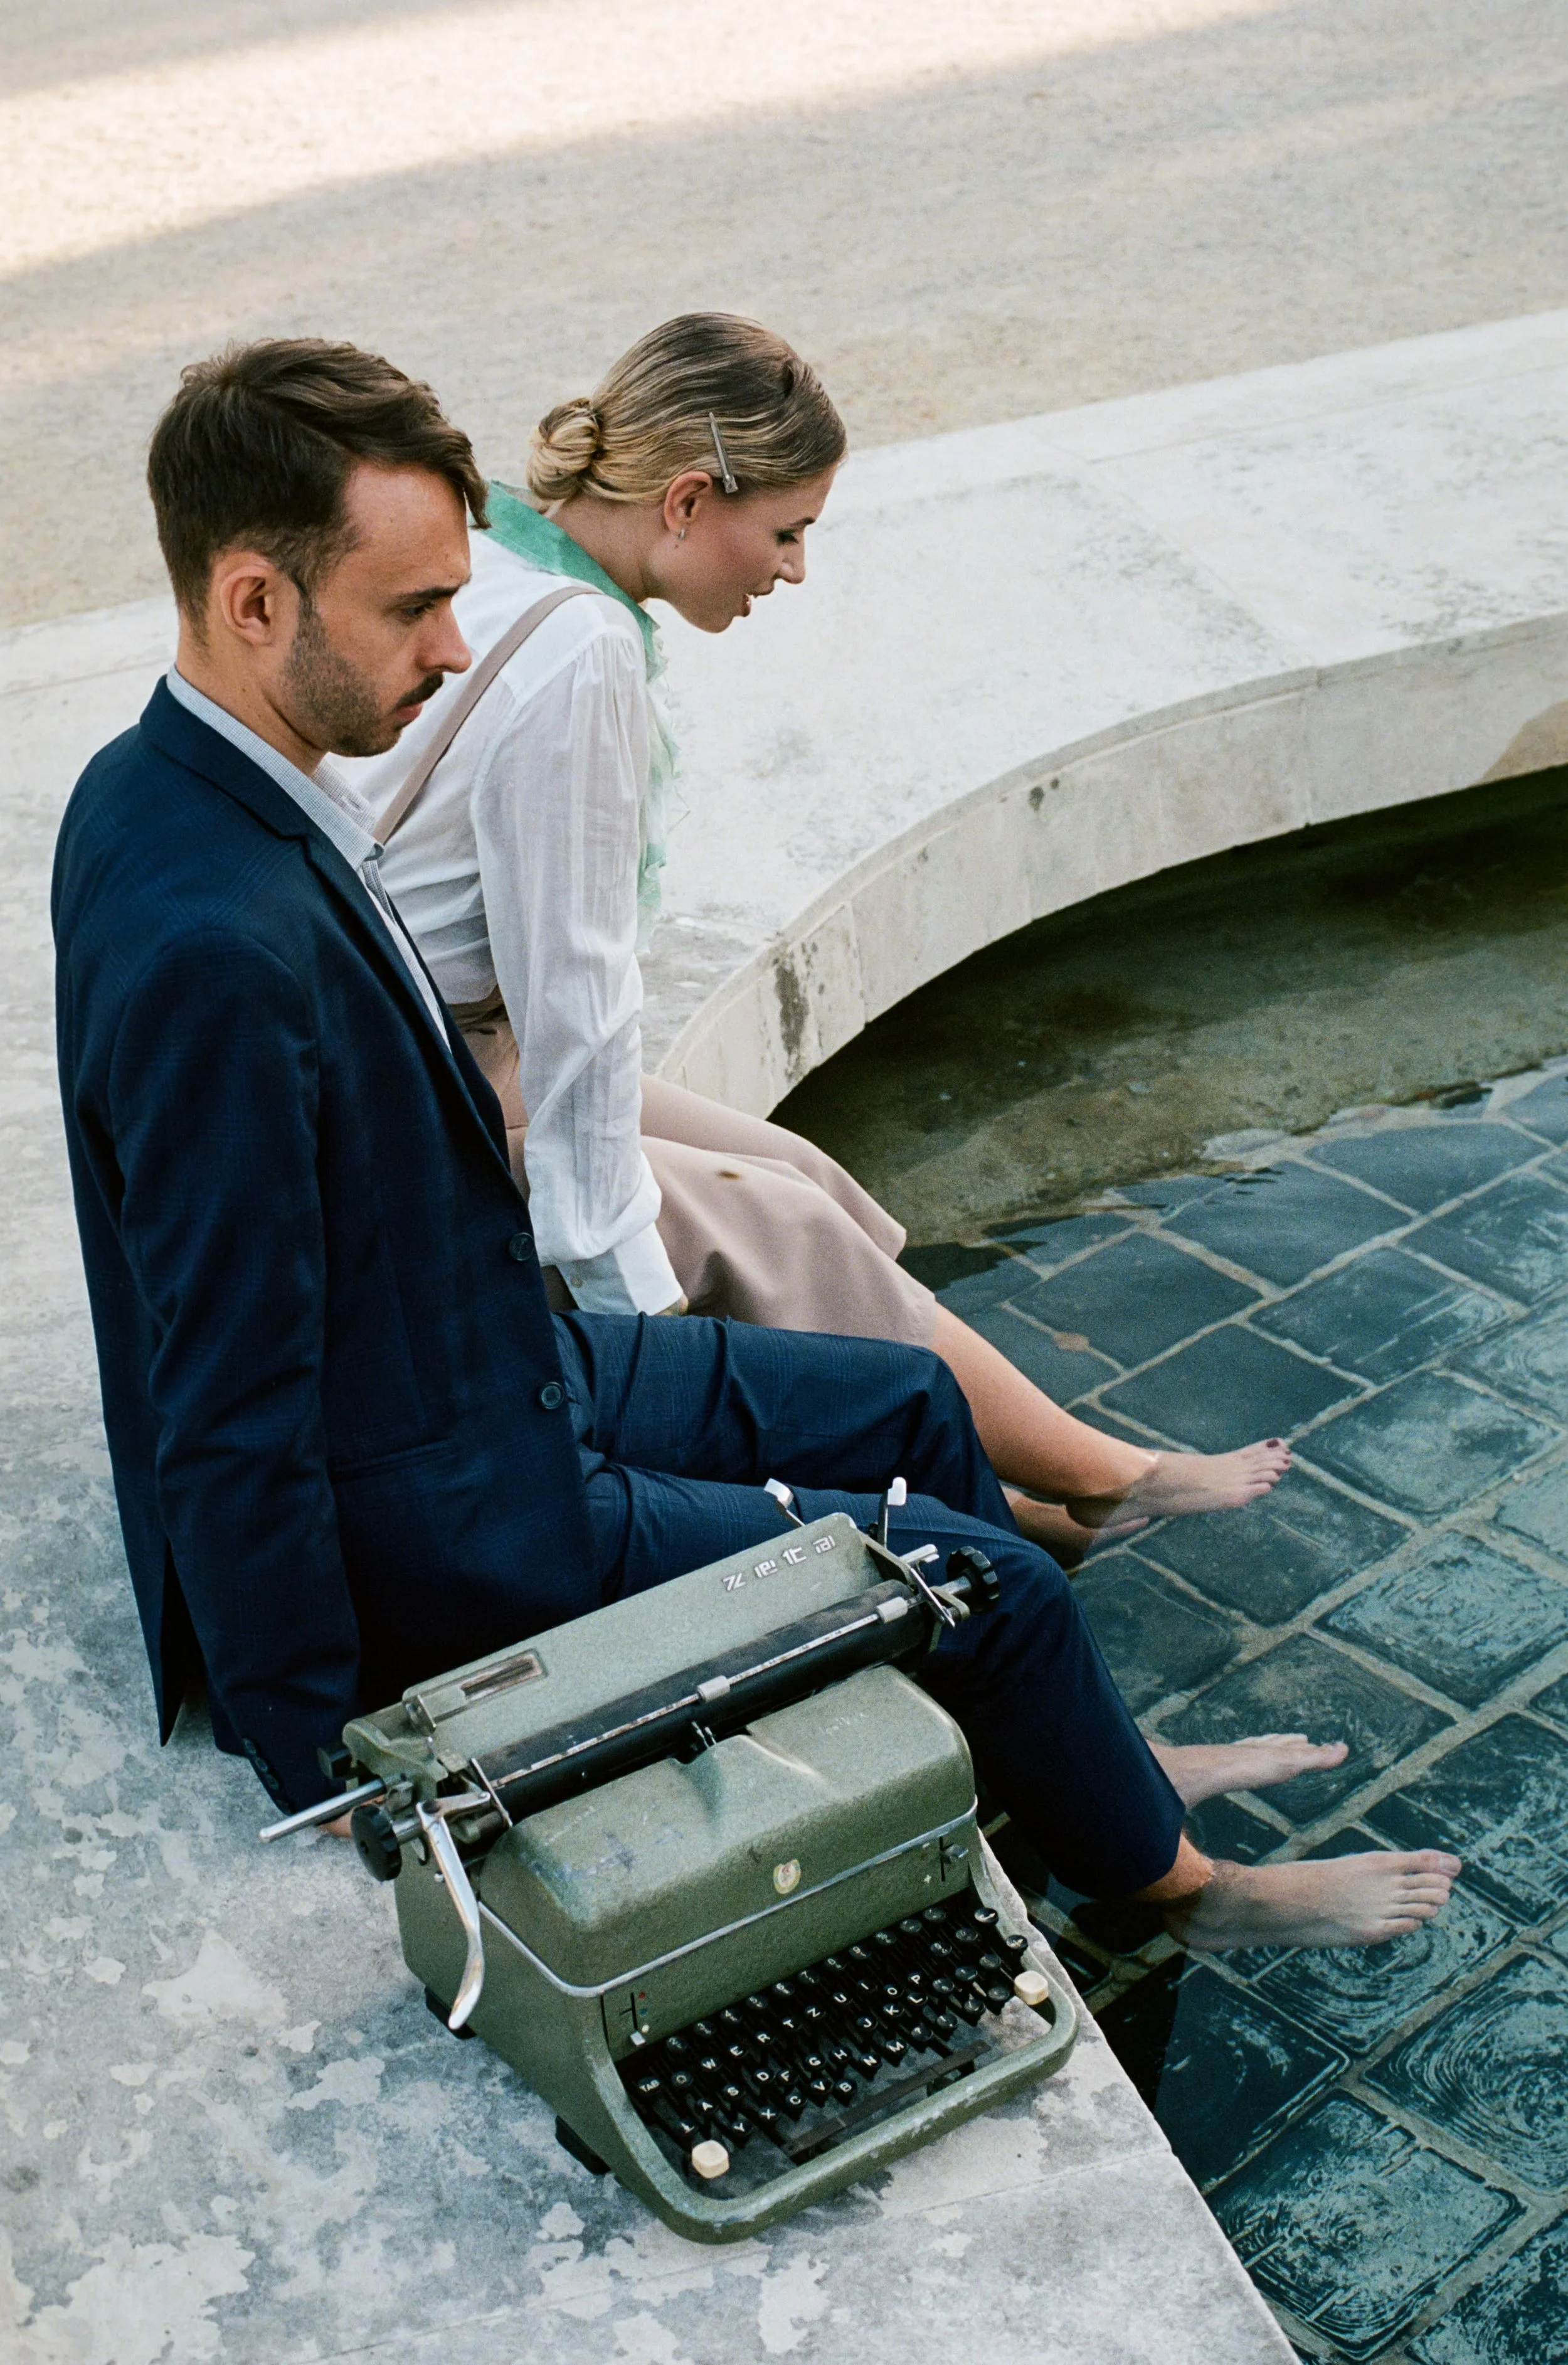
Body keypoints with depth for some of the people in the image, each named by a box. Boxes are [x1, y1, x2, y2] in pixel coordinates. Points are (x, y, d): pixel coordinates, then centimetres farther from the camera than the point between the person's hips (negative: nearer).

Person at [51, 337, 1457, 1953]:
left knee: (907, 1405, 18)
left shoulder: (166, 787, -2)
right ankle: (1174, 1885, 29)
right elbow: (230, 1424, -29)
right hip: (434, 1532, -10)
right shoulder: (217, 947, -33)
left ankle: (1084, 1760, 39)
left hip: (480, 1362, 10)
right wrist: (327, 1783, -20)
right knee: (989, 1585, 1)